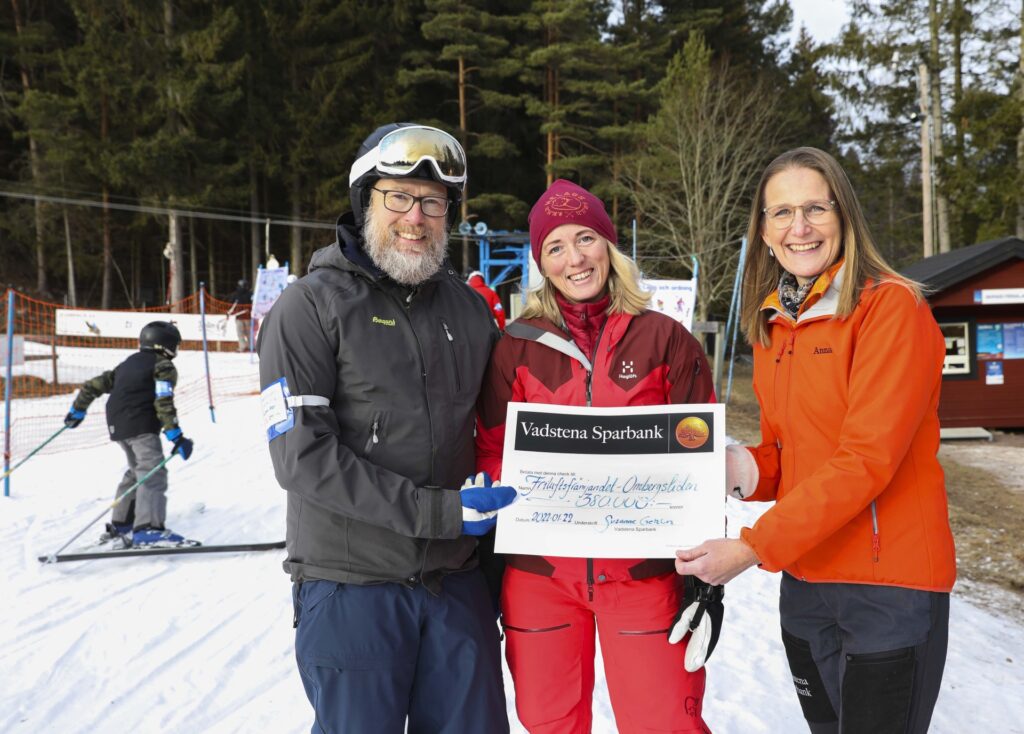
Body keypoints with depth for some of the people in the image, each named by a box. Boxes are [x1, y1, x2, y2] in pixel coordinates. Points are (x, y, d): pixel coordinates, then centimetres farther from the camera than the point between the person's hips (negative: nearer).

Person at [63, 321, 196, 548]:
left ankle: (120, 525, 27)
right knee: (153, 474, -17)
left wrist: (77, 410, 38)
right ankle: (148, 529, -34)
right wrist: (176, 437, -16)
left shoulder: (127, 364, 24)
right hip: (141, 426, -8)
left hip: (117, 426, 8)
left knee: (137, 472, 23)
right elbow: (163, 403, -12)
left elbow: (93, 385, 25)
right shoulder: (163, 367, 2)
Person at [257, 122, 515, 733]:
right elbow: (303, 456, -15)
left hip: (457, 582, 5)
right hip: (351, 589, -4)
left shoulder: (469, 309, 8)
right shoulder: (310, 307, -7)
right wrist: (438, 511, -19)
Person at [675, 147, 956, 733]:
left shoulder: (892, 307, -14)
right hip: (804, 578, 6)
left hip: (888, 586, -6)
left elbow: (866, 459, -21)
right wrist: (741, 469, -8)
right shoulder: (773, 323, 8)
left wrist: (752, 548, -23)